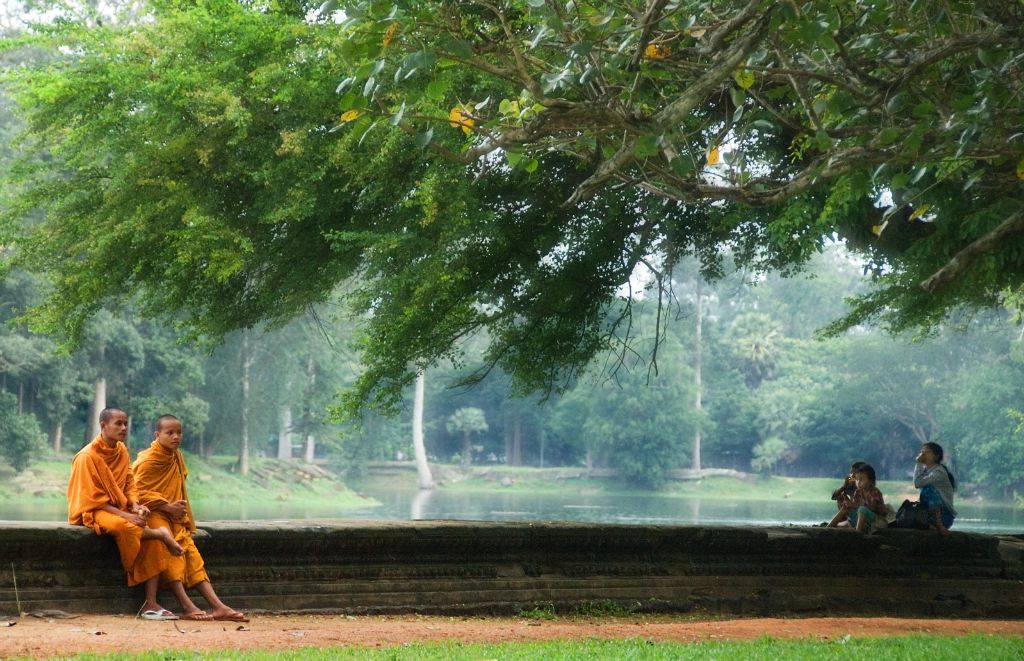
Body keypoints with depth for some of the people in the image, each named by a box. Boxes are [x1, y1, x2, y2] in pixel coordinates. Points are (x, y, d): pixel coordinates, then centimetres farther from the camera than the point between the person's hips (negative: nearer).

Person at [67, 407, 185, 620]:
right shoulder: (87, 456, -14)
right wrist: (124, 515, -22)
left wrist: (135, 505, -9)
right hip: (93, 512, -7)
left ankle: (151, 604, -18)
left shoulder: (121, 451, 8)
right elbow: (93, 499, -15)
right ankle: (161, 533, -13)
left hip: (120, 509, 7)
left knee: (156, 541, -16)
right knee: (122, 527, -41)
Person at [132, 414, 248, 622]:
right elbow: (139, 492, -18)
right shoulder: (148, 460, -10)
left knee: (192, 554, -6)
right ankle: (187, 606, -36)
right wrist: (168, 507, -19)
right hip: (154, 514, -8)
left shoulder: (176, 456, 14)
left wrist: (181, 510, 4)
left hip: (174, 517, 8)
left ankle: (218, 606, -17)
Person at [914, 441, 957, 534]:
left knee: (928, 488, -29)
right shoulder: (925, 470, 12)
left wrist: (918, 464, -16)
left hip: (945, 515, -7)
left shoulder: (939, 471, -14)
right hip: (929, 513, 7)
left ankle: (939, 526, -30)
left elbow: (918, 483, -26)